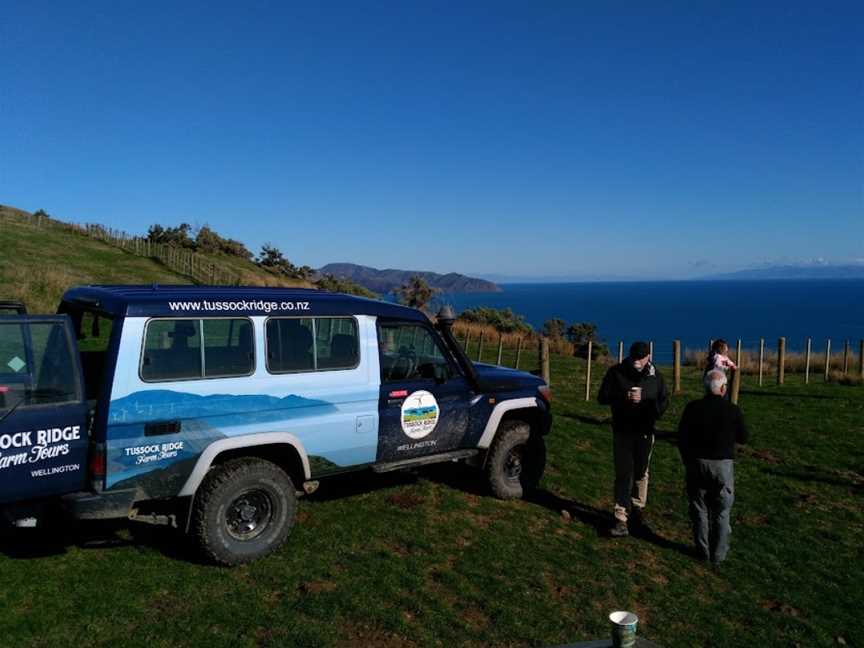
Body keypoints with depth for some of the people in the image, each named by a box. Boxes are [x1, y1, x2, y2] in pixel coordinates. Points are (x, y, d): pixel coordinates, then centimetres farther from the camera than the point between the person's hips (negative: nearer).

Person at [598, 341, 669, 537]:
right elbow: (603, 397, -6)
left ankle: (638, 508, 35)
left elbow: (664, 401, 5)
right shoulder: (616, 372, -7)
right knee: (623, 474, -5)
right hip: (622, 432, -2)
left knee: (641, 472, 16)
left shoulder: (655, 376, -1)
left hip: (645, 432, 2)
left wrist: (645, 403, -16)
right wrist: (624, 397, -23)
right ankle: (621, 518, -2)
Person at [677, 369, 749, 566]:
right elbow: (743, 438, 3)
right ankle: (718, 554, 17)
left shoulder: (692, 408, -6)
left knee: (699, 509, 13)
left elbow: (681, 438, -1)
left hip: (696, 463, 1)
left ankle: (703, 550, 20)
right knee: (721, 512, 11)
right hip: (723, 465, -1)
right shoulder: (733, 411, -10)